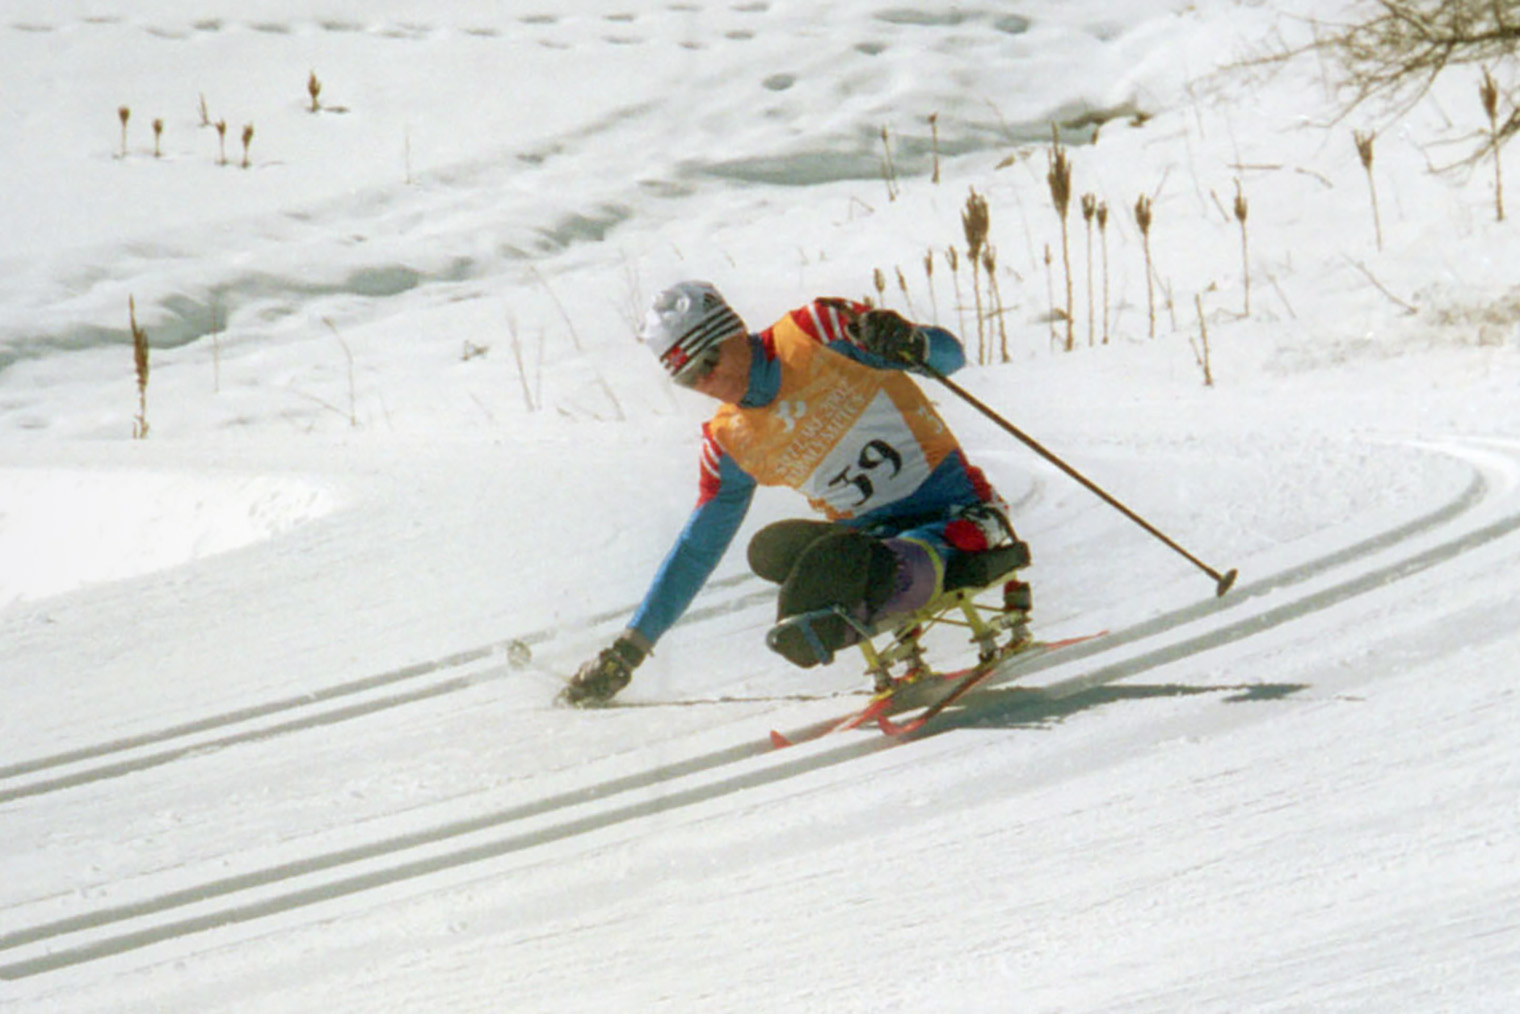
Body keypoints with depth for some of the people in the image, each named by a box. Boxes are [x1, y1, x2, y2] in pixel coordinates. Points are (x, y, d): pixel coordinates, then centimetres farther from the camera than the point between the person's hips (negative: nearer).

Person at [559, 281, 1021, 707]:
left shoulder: (818, 331, -6)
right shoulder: (728, 443, 8)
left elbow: (950, 354, -3)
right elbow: (695, 550, 16)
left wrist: (910, 345, -28)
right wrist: (629, 647, 14)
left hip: (955, 518, -5)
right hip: (872, 533, 5)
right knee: (770, 551, -26)